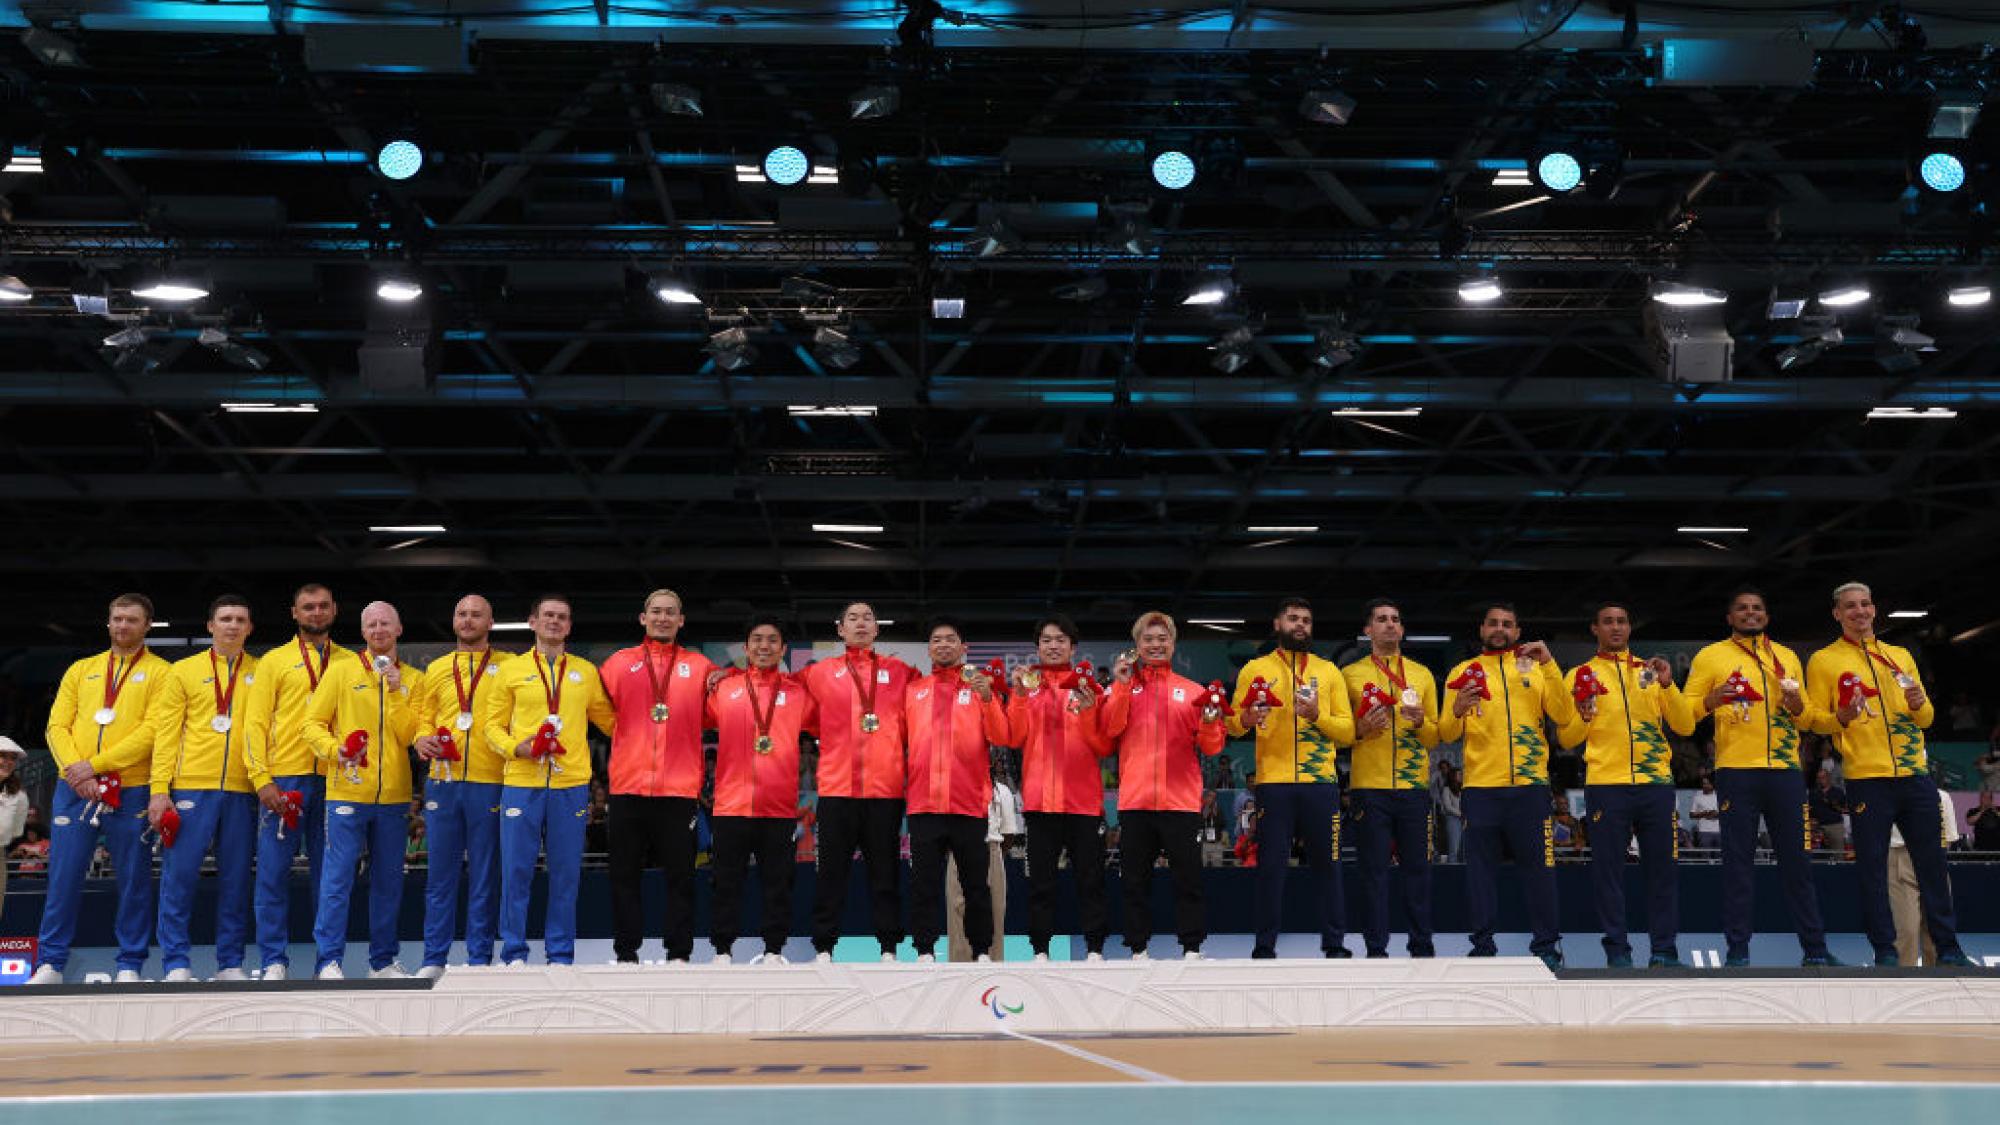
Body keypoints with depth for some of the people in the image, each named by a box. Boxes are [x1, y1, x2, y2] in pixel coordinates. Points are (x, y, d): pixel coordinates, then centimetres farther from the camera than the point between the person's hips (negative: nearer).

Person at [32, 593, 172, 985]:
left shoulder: (159, 673, 4)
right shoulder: (81, 670, 16)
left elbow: (152, 731, -7)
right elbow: (57, 726, 8)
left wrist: (95, 764, -14)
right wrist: (75, 770, -10)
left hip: (131, 790, -3)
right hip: (75, 790, 3)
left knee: (133, 882, 1)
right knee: (63, 876, 3)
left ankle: (130, 966, 9)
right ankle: (50, 964, 13)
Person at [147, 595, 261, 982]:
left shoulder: (261, 674, 10)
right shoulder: (184, 671, 8)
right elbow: (165, 732, 4)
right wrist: (159, 789, -5)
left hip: (242, 791, 1)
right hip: (191, 787, -1)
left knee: (236, 879, 5)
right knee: (179, 874, -3)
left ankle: (231, 963, 12)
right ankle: (176, 963, 5)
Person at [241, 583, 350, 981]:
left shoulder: (350, 663, 13)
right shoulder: (275, 661, 7)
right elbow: (255, 723, 1)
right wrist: (262, 779, -10)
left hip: (334, 781, 2)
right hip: (284, 779, -2)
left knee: (327, 873, 5)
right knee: (273, 871, -2)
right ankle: (274, 960, 6)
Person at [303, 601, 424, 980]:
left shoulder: (413, 679, 9)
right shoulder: (341, 671, 4)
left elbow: (412, 735, -1)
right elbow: (313, 724, 1)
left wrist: (394, 692, -10)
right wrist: (335, 749, -17)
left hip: (394, 796, 3)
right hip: (347, 792, -3)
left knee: (388, 880, 8)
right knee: (338, 877, -5)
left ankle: (383, 960, 18)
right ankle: (329, 960, 1)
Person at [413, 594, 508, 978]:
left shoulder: (507, 667, 6)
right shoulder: (436, 669, 15)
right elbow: (425, 719, 17)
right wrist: (422, 740, -3)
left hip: (489, 783, -2)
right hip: (442, 781, 3)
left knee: (484, 875, 2)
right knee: (440, 874, 5)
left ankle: (480, 958, 9)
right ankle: (433, 959, 12)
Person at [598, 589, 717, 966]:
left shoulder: (700, 667, 10)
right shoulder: (619, 663, 11)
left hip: (680, 788, -1)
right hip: (627, 785, 1)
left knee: (680, 874, 3)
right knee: (625, 874, 5)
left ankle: (679, 953, 10)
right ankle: (626, 953, 14)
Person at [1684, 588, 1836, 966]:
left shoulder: (1788, 657, 17)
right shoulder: (1711, 656, 7)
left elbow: (1808, 719, 20)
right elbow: (1685, 710, 3)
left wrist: (1798, 707, -3)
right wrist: (1711, 702, -18)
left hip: (1786, 770, 3)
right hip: (1736, 771, -3)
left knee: (1798, 860, 5)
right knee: (1738, 861, -1)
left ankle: (1815, 949, 12)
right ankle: (1737, 950, 4)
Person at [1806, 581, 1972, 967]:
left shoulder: (1900, 656, 16)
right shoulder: (1823, 661, 4)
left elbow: (1927, 717, 17)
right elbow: (1815, 719, 1)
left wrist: (1918, 705, -5)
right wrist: (1842, 718, -19)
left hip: (1915, 775, 4)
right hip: (1866, 778, -4)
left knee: (1932, 862, 6)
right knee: (1872, 865, -3)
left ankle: (1948, 948, 14)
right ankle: (1884, 949, 4)